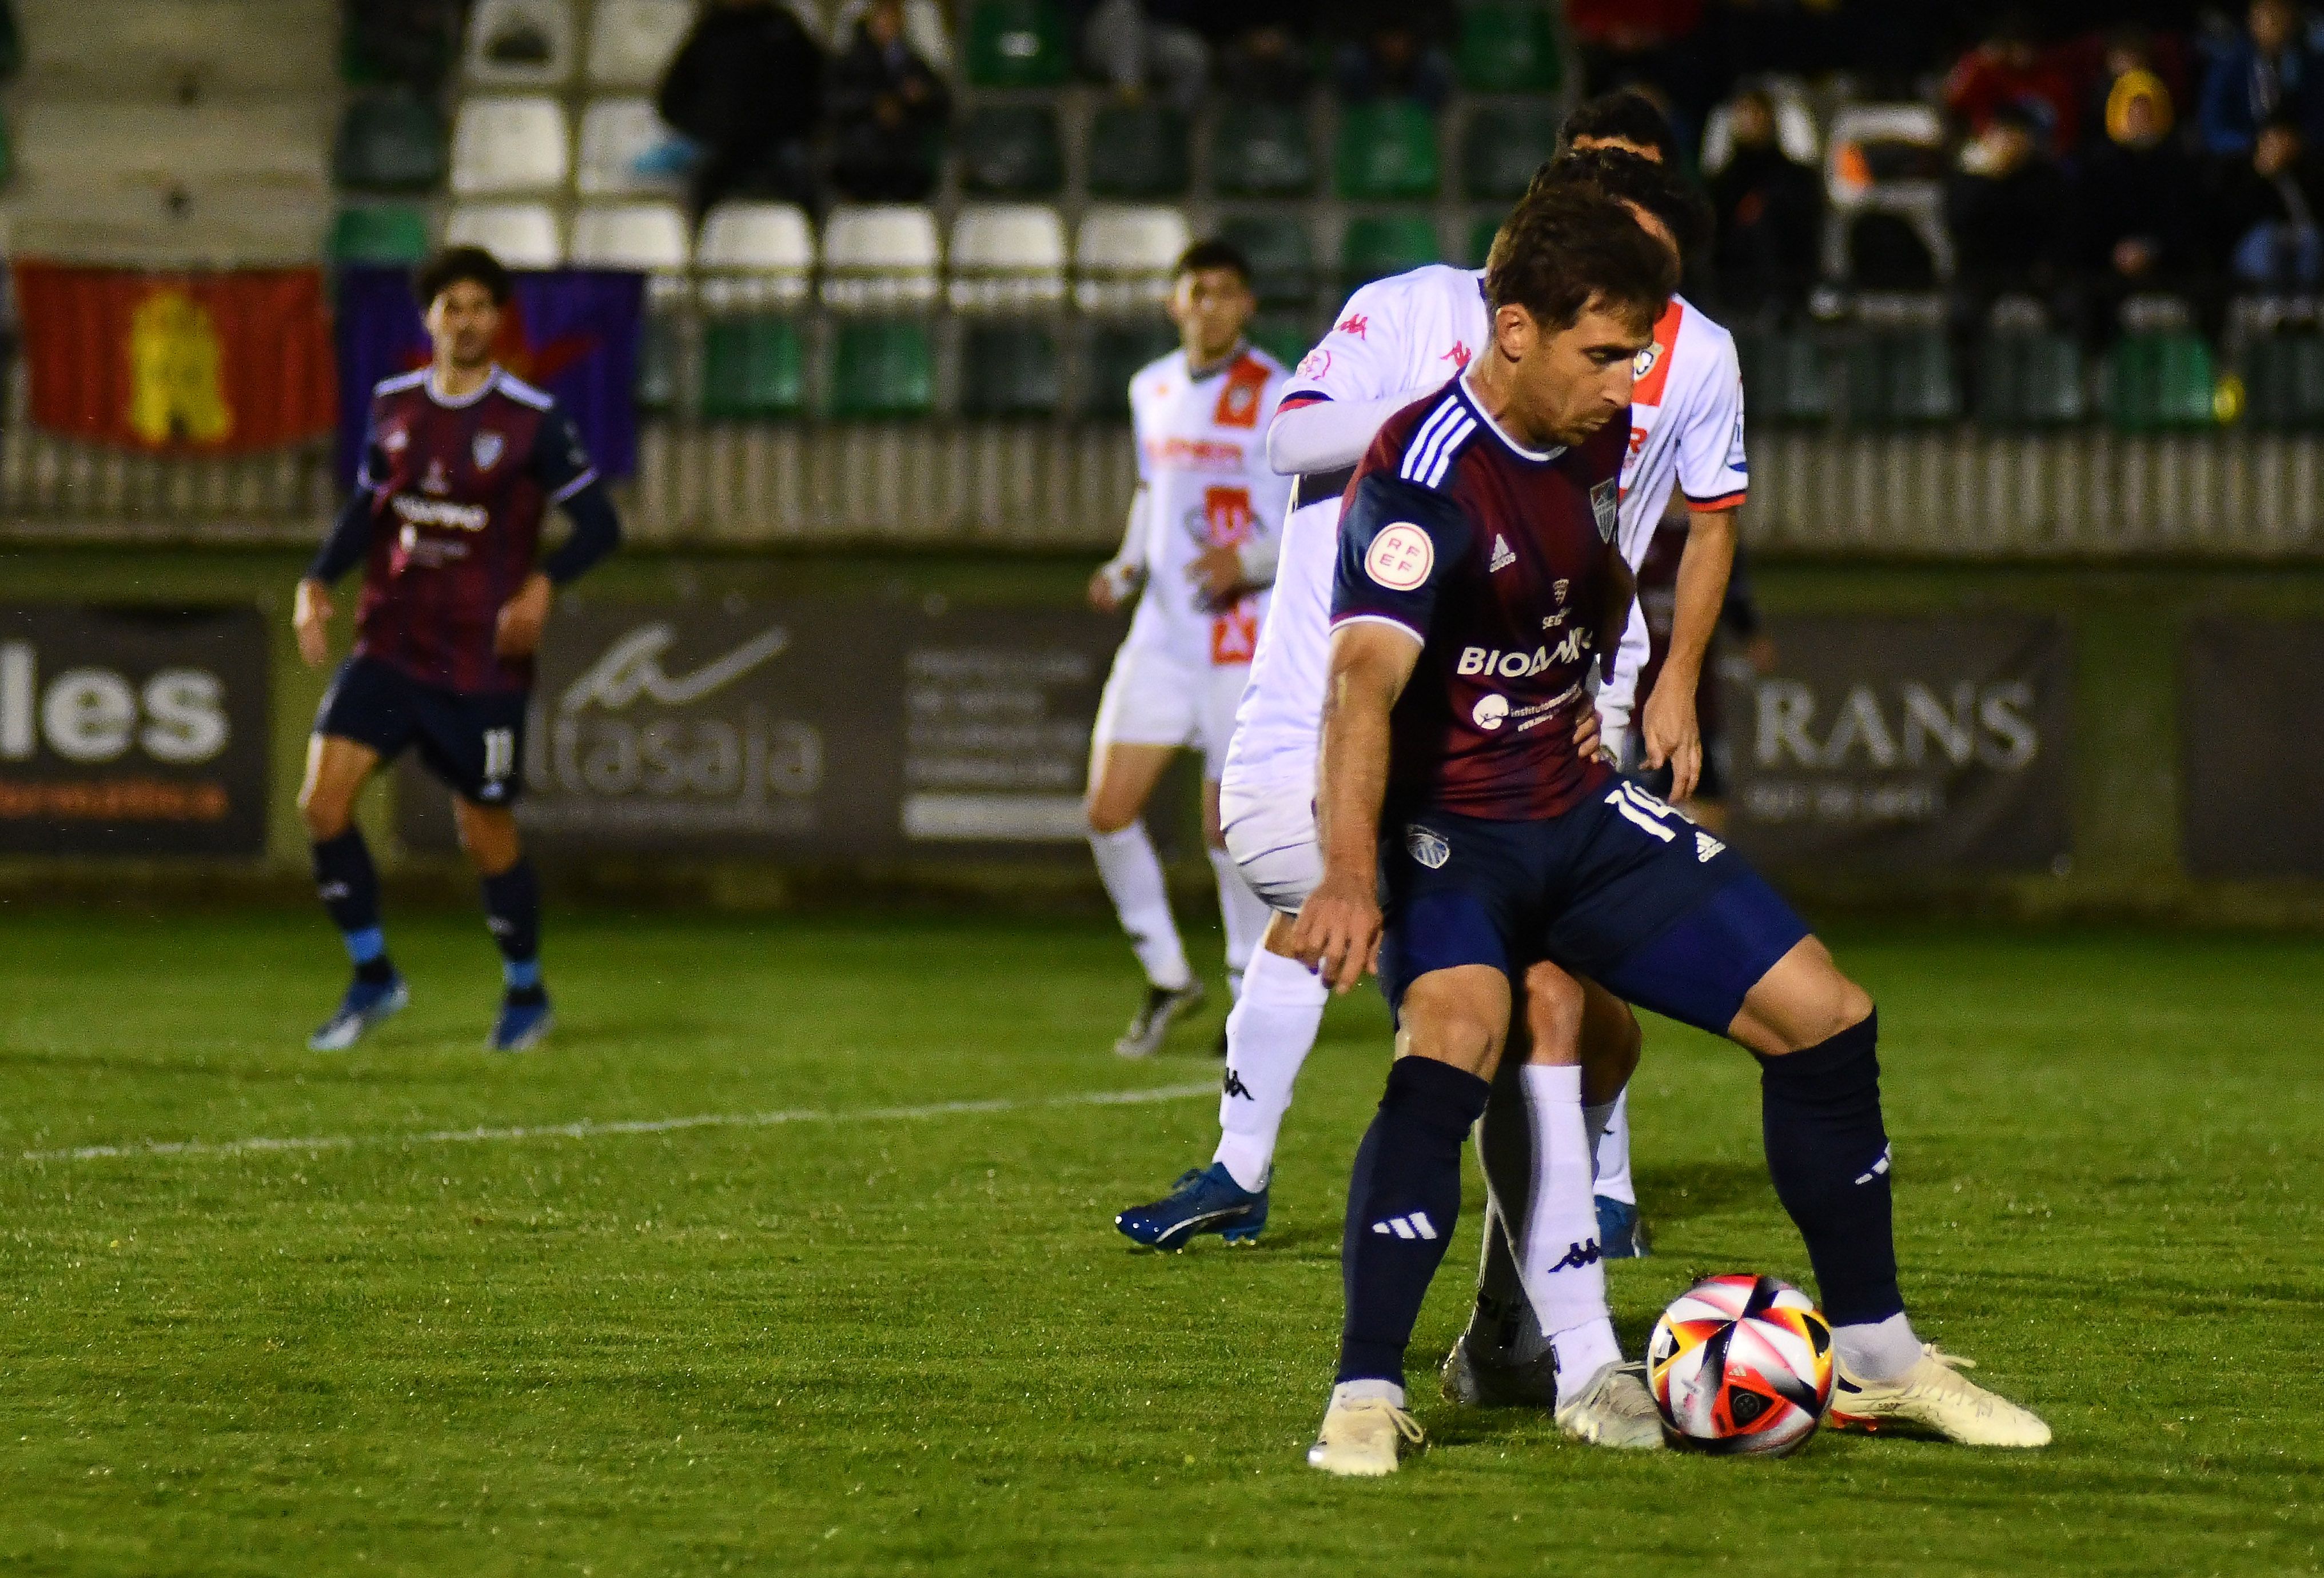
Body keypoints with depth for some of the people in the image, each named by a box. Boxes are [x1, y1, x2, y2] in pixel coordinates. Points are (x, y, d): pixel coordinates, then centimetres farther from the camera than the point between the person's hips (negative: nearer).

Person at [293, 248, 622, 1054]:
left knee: (486, 836, 3)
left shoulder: (532, 420, -6)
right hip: (390, 647, 4)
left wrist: (543, 585, -21)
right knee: (323, 800, -12)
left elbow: (598, 522, -4)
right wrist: (318, 583, 3)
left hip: (483, 665, -4)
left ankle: (526, 993, 27)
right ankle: (372, 976, 4)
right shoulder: (393, 406, 6)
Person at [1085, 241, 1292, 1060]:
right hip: (1160, 639, 6)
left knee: (1230, 828, -5)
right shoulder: (1153, 391, 11)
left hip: (1245, 646, -6)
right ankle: (1167, 979, 13)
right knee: (1108, 811, -4)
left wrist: (1251, 562, -22)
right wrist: (1127, 568, 9)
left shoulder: (1279, 400, -8)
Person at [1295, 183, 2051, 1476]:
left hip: (1578, 811, 8)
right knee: (1456, 1037, -36)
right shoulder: (1427, 476, -24)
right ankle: (1367, 1400, -31)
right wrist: (1352, 877, -52)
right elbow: (1366, 680, -40)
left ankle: (1876, 1357, 20)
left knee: (1824, 1016, 3)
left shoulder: (1599, 437, 1)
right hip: (1442, 825, -8)